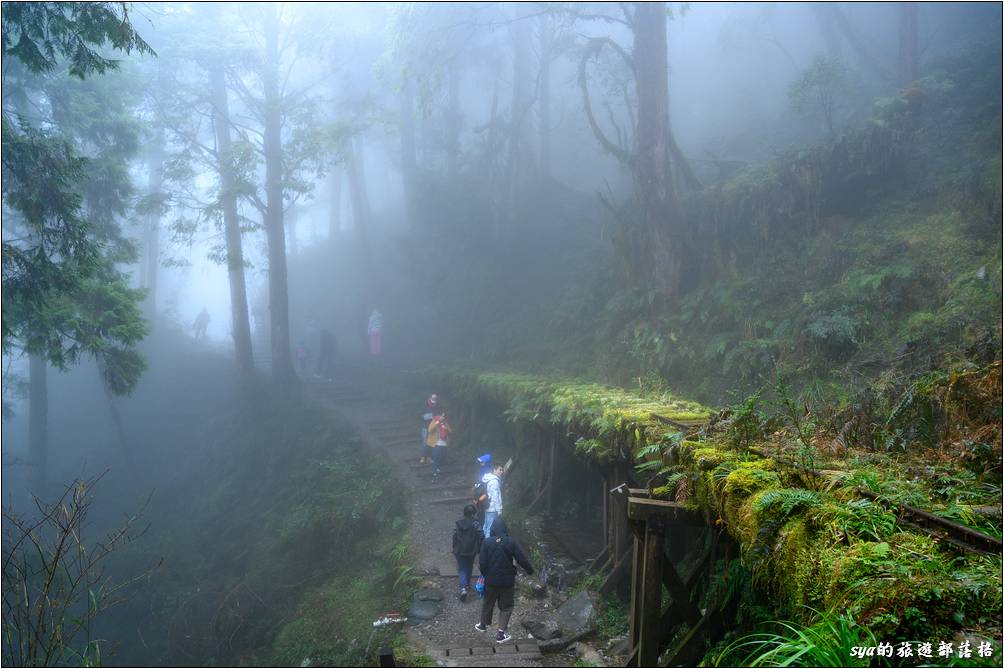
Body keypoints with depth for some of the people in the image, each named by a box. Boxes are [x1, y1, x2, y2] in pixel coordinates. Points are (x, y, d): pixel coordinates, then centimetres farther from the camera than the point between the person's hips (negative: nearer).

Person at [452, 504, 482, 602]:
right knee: (469, 568, 23)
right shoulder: (475, 524, -14)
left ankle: (463, 588, -13)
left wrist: (455, 550, 11)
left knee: (462, 569, 5)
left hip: (459, 551, 0)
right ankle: (467, 584, 39)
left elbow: (454, 537, -1)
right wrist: (479, 549, 0)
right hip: (471, 551, 0)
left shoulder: (458, 524, -7)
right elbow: (481, 537, -14)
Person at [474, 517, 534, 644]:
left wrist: (485, 574, 11)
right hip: (507, 581, -2)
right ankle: (501, 633, 10)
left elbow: (482, 562, -7)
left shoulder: (487, 542, -10)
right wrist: (530, 571, 8)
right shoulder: (512, 542, -13)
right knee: (506, 607, 12)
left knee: (488, 603, 23)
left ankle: (483, 625, 41)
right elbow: (522, 560, -10)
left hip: (491, 581, 2)